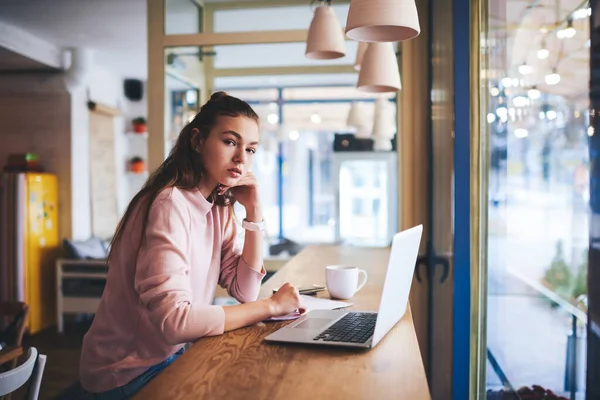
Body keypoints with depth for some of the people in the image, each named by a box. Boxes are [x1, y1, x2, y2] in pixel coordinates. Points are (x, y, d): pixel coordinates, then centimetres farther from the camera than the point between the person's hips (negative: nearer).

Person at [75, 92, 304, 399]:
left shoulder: (218, 209, 3)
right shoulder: (170, 205, -23)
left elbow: (244, 292, -2)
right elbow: (173, 320, -31)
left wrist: (254, 210, -8)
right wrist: (272, 306, -23)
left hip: (173, 355, 7)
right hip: (129, 375, -7)